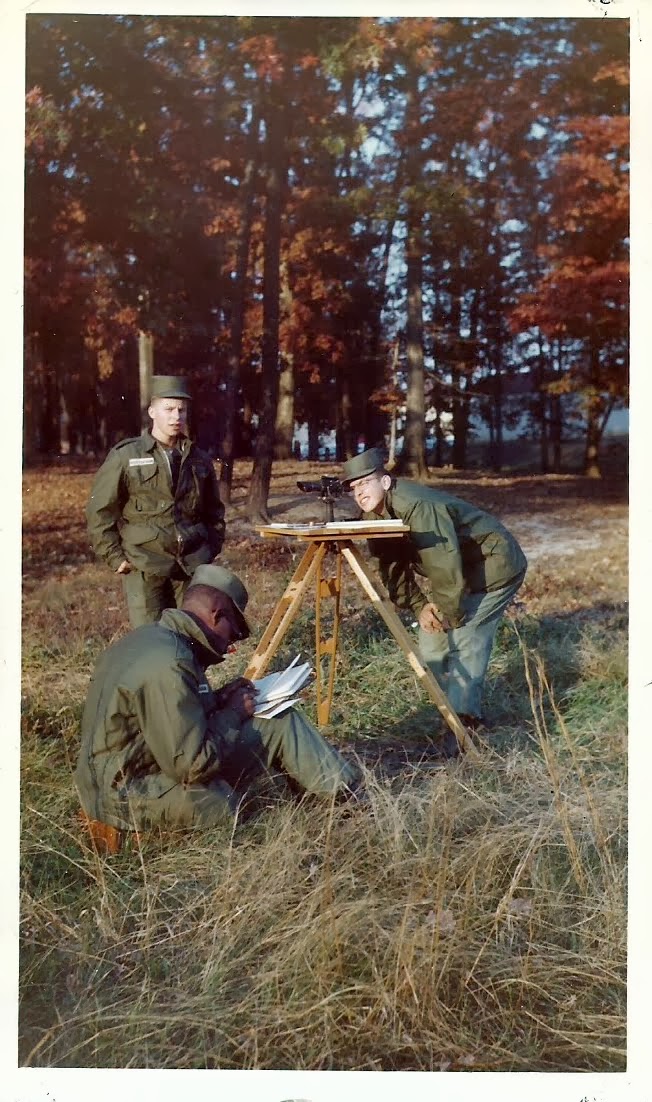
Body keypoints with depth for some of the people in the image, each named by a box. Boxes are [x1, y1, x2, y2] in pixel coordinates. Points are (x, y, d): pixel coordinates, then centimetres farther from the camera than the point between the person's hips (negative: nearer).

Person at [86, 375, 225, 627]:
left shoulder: (199, 459, 12)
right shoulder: (125, 457, -1)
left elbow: (214, 512, 23)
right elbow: (99, 511, 0)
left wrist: (210, 550, 12)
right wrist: (116, 559, -4)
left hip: (193, 568, 4)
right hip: (146, 570, -4)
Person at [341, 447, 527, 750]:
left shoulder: (417, 506, -31)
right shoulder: (373, 516, -2)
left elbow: (445, 565, -32)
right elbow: (393, 566, 2)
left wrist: (448, 613, -21)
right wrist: (419, 606, -10)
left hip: (495, 565, -9)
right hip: (463, 572, 9)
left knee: (464, 638, -17)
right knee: (432, 639, 6)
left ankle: (464, 721, -8)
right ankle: (465, 709, 19)